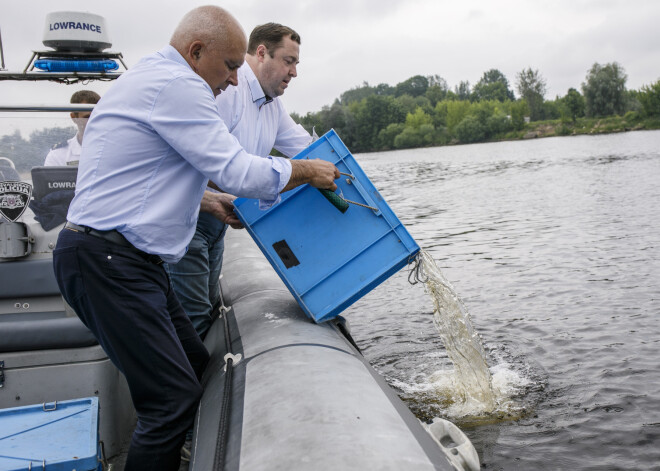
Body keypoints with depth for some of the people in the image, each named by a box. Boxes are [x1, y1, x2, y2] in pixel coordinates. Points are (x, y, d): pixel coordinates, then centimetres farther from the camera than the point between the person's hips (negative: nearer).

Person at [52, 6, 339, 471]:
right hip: (107, 264, -11)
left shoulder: (151, 77, 21)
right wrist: (307, 171, -2)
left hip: (131, 260, 11)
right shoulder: (175, 85, -14)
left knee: (197, 365, 14)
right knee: (176, 398, -12)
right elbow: (239, 171, -17)